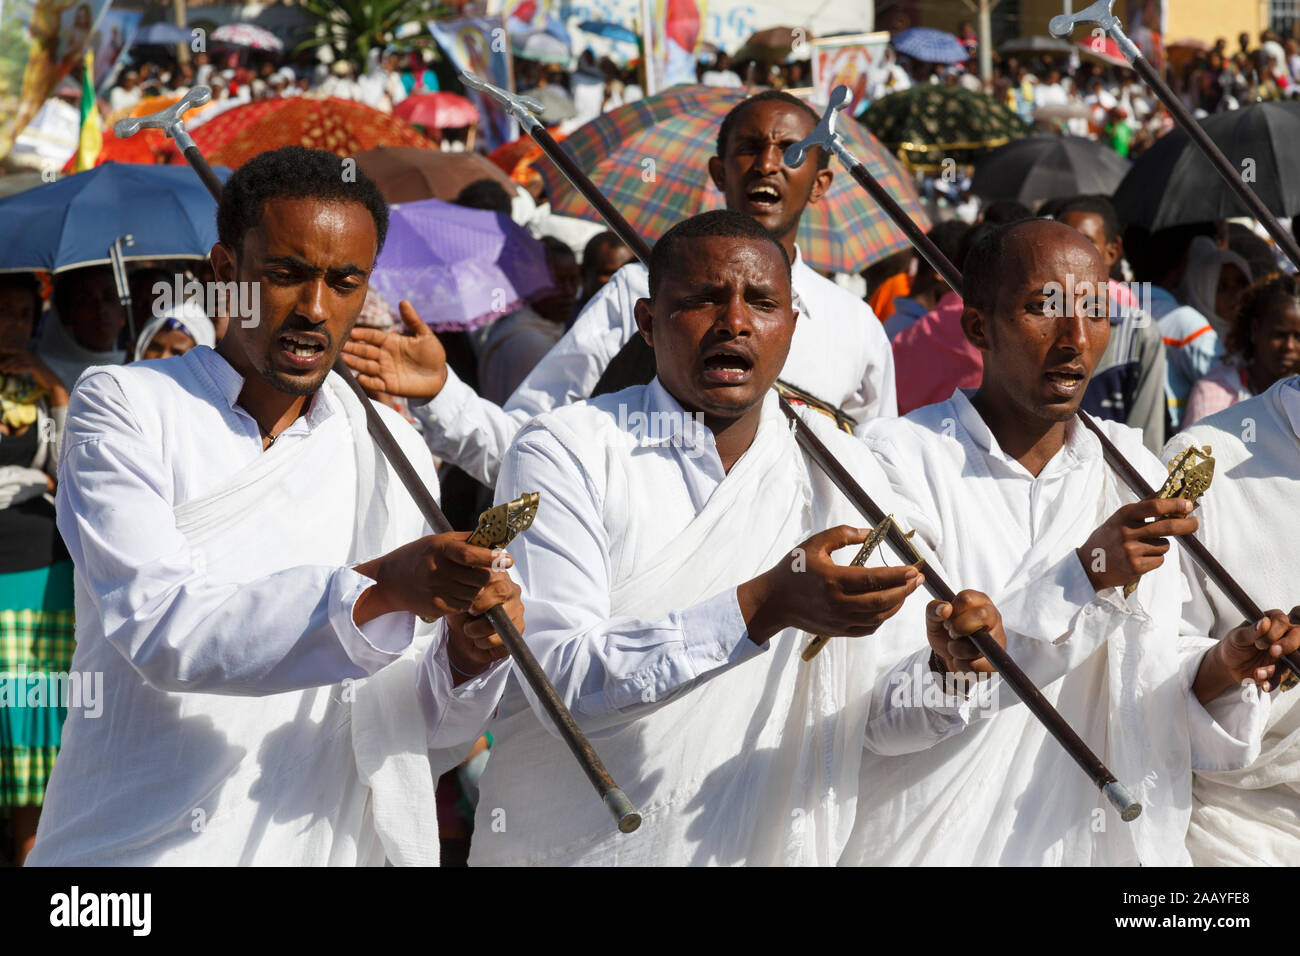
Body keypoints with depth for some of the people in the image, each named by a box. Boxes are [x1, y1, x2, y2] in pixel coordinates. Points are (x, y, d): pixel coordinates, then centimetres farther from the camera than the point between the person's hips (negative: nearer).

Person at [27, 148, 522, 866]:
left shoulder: (394, 452, 7)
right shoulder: (124, 407, -4)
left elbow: (393, 718, 5)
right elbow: (160, 628, -18)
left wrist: (460, 659, -16)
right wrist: (377, 588, -27)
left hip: (318, 839, 3)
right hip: (138, 843, -3)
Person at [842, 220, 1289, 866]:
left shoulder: (1134, 469, 6)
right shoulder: (900, 457, -11)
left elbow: (1149, 682, 8)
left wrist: (1221, 668, -14)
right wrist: (1081, 577, -25)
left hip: (1110, 839, 5)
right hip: (944, 845, -5)